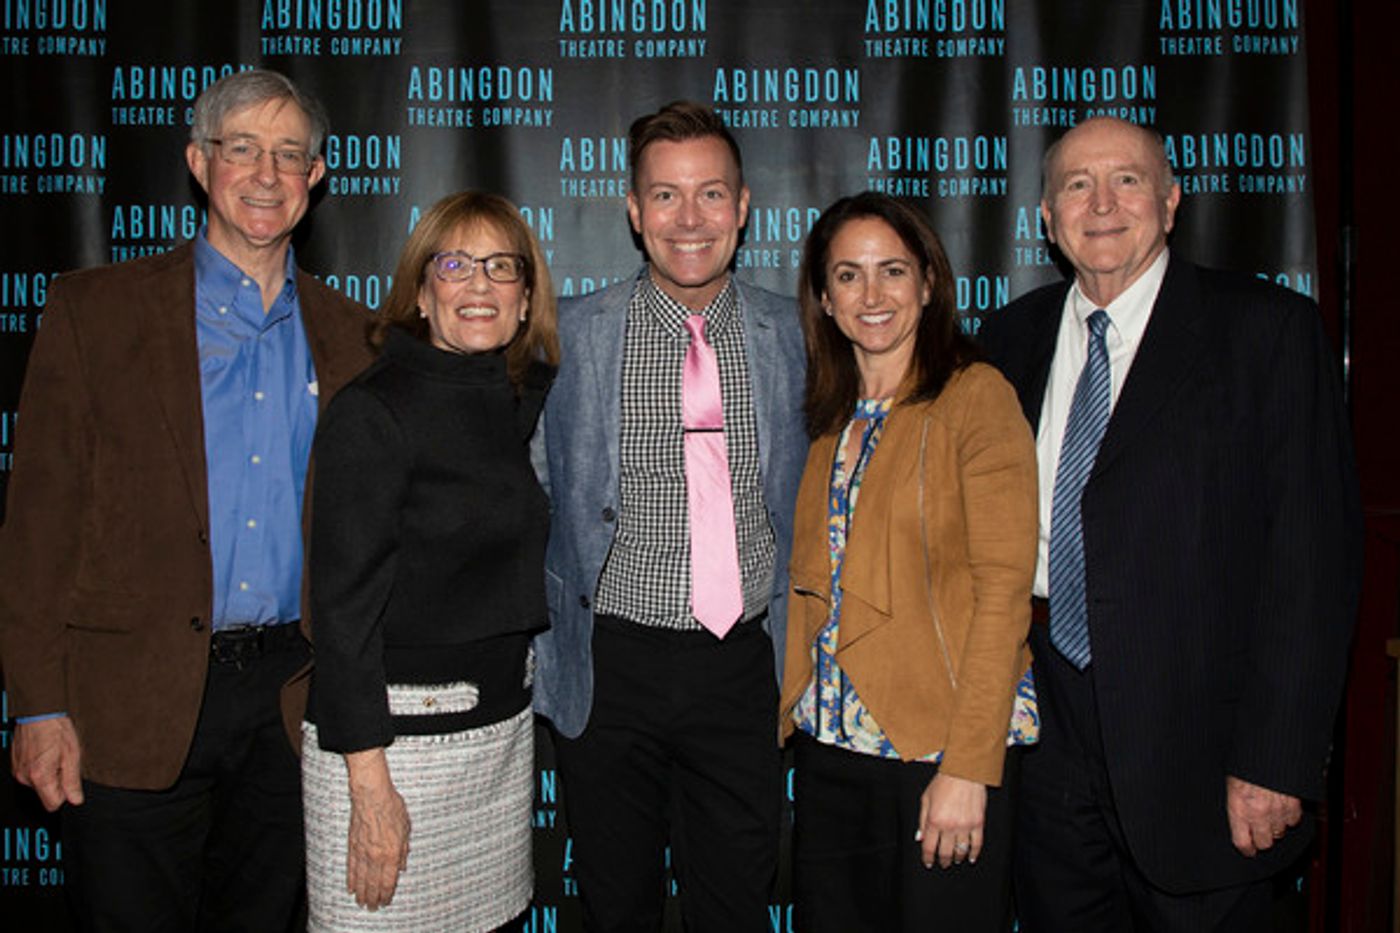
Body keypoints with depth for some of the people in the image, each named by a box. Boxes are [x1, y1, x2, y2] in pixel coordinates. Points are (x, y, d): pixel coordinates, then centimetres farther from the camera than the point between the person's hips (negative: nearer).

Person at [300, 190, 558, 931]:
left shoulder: (536, 400, 5)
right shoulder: (372, 411, -12)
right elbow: (346, 602, -14)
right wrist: (369, 783, -16)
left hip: (503, 724, 6)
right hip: (394, 729, -5)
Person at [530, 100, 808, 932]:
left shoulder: (789, 333, 2)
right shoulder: (576, 334, -3)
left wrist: (794, 645, 9)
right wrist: (548, 648, 2)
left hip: (743, 667, 1)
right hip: (613, 667, -1)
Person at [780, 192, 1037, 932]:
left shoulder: (977, 397, -7)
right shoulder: (829, 419, 11)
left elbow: (1003, 591, -12)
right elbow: (812, 586, 12)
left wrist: (969, 767, -16)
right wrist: (788, 718, 3)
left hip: (941, 755, -5)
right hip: (830, 746, 5)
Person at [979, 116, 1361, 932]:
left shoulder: (1268, 329, -5)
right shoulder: (1013, 337, 9)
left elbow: (1314, 552, -10)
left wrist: (1277, 759, -15)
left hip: (1194, 745, -4)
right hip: (1047, 735, 4)